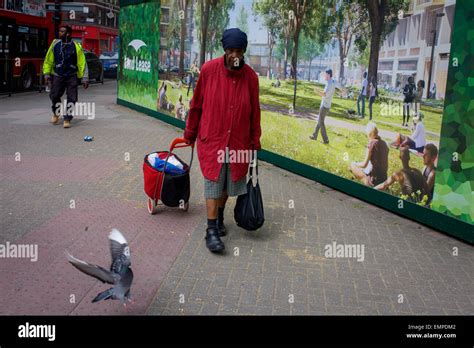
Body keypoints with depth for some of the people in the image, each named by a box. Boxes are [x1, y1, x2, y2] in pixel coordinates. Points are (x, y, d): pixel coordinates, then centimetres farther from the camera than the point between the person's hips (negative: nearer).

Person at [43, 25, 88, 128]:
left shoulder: (76, 46, -5)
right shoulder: (55, 44, 0)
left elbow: (82, 63, -3)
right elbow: (48, 60, 6)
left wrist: (84, 78, -4)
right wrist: (47, 74, 3)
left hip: (72, 76, -1)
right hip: (57, 75, 1)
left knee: (71, 98, -4)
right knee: (54, 95, 1)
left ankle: (67, 119, 7)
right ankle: (56, 114, 29)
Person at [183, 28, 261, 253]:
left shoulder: (251, 77, -3)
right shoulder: (209, 70, -9)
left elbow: (254, 112, 4)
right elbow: (196, 104, 1)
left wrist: (255, 142, 6)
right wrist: (190, 133, 8)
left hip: (238, 141, 3)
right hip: (212, 139, -2)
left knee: (228, 183, 13)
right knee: (213, 183, -3)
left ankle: (219, 217, 35)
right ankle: (212, 230, 4)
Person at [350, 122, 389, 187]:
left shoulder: (372, 143, -16)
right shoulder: (384, 143, 5)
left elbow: (364, 164, -14)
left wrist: (354, 164, 4)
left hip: (374, 181, -8)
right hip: (383, 179, 8)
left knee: (352, 165, 9)